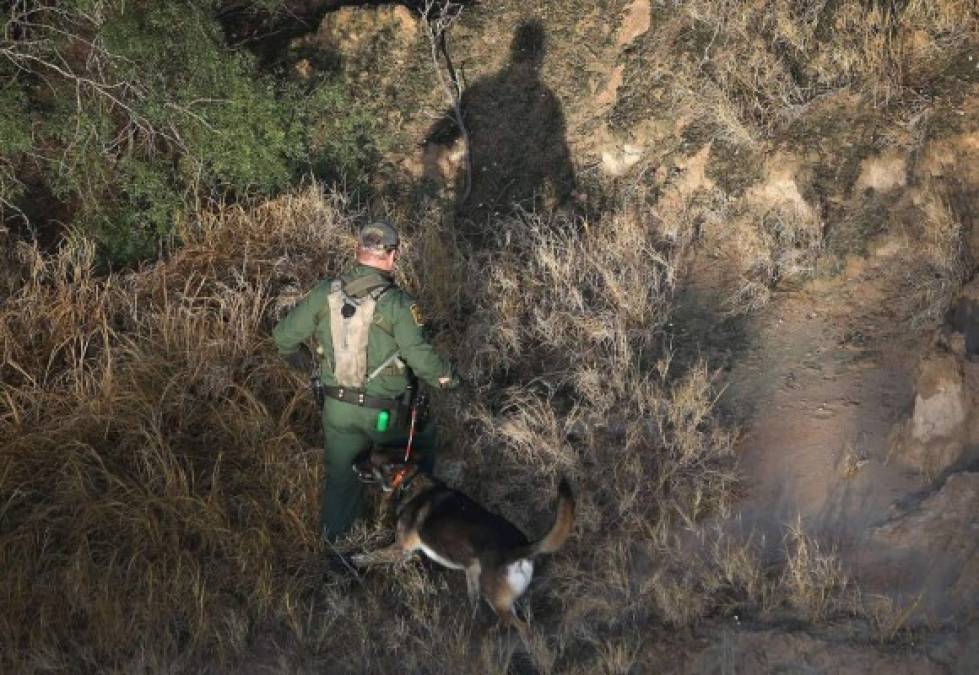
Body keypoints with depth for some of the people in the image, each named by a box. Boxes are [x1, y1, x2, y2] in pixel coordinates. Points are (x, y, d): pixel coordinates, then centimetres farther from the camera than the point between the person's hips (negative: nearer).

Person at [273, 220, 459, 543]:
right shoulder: (397, 303, -21)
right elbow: (422, 358, -24)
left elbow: (284, 336, -1)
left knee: (340, 479, 20)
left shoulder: (325, 294, -9)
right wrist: (448, 377, -3)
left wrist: (302, 358, 20)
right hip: (385, 414, -3)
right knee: (423, 436, 28)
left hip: (337, 408, 3)